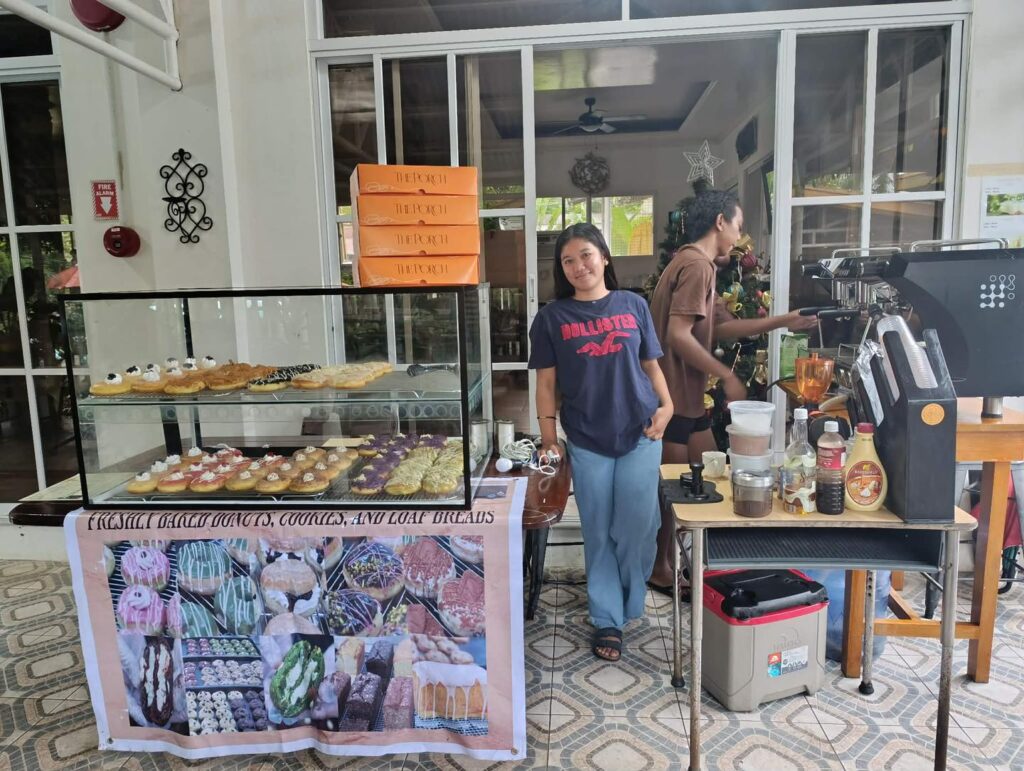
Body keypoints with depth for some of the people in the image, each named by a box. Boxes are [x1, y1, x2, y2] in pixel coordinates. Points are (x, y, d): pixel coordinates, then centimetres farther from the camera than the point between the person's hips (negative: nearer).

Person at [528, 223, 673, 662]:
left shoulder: (633, 306, 5)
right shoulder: (552, 317, 1)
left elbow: (651, 364, 10)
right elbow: (546, 382, 2)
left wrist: (666, 405, -6)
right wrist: (548, 437, -3)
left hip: (640, 434, 1)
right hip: (587, 441, 0)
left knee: (637, 525, 3)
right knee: (599, 532, 8)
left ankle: (630, 603, 29)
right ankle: (607, 620, 23)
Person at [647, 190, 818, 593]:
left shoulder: (698, 264, 17)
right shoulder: (696, 265, -17)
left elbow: (720, 327, 19)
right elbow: (678, 335, -26)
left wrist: (782, 321, 16)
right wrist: (727, 376, -19)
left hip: (688, 393, 11)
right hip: (672, 395, -11)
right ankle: (659, 567, 19)